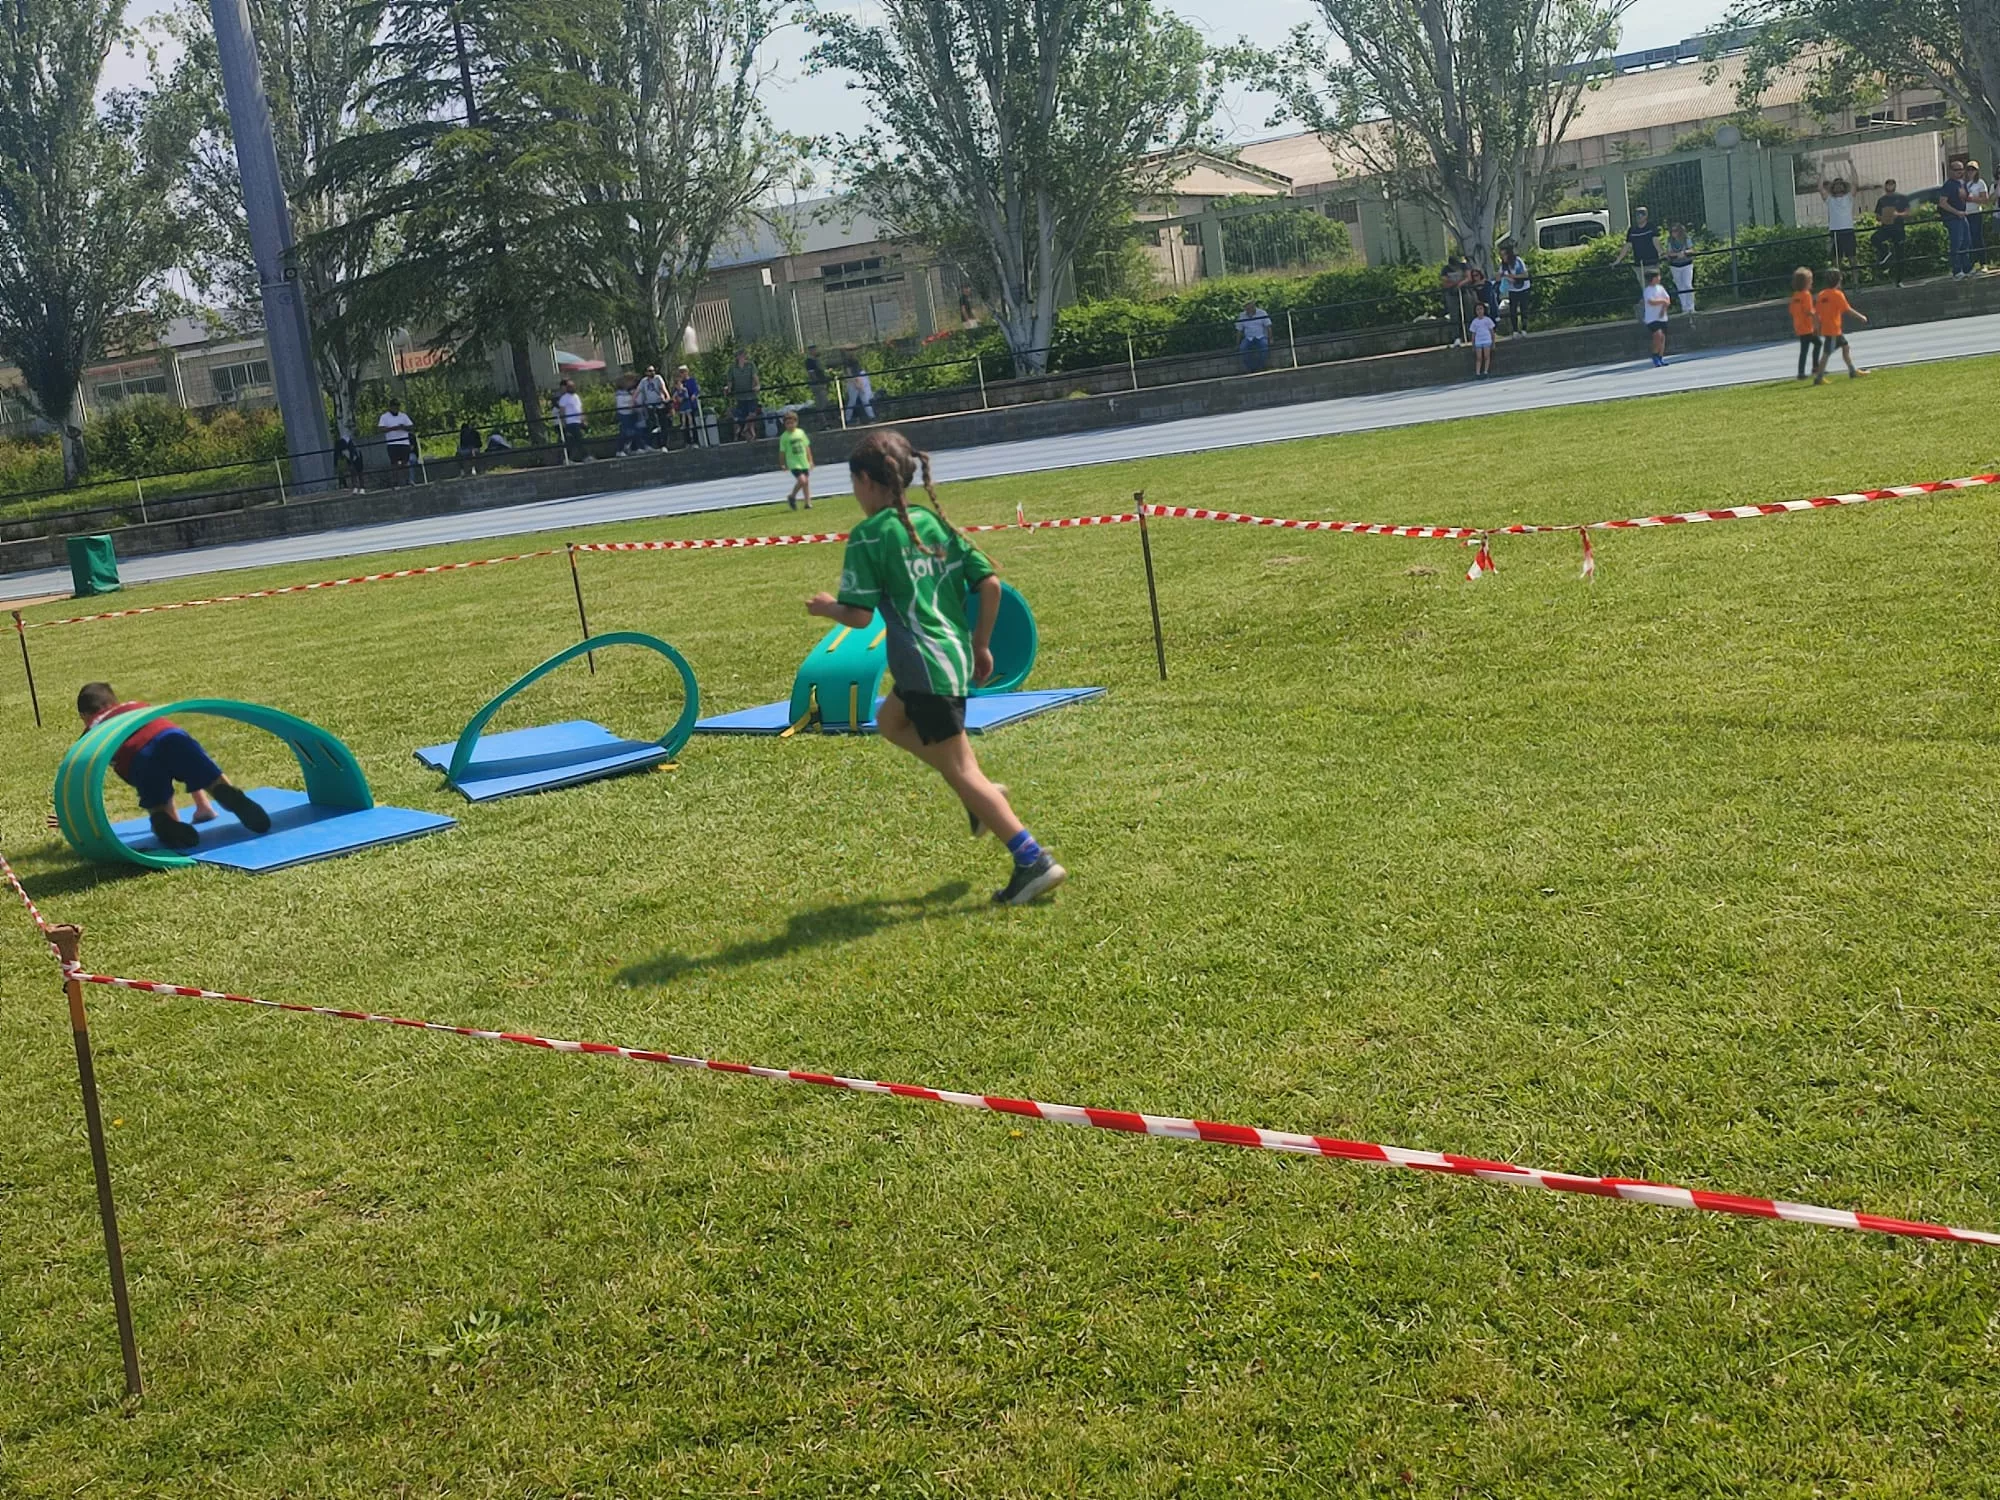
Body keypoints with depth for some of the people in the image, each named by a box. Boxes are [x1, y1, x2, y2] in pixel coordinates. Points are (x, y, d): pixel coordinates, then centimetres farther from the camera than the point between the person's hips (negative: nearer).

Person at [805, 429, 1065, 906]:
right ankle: (982, 792, 19)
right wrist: (981, 644, 17)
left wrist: (827, 608, 7)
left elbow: (859, 615, -14)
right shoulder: (936, 523, 10)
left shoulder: (868, 536, -9)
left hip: (925, 665, -8)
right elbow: (990, 583, 6)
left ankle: (1034, 861, -7)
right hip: (956, 656, 8)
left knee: (960, 770, -2)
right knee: (889, 720, 30)